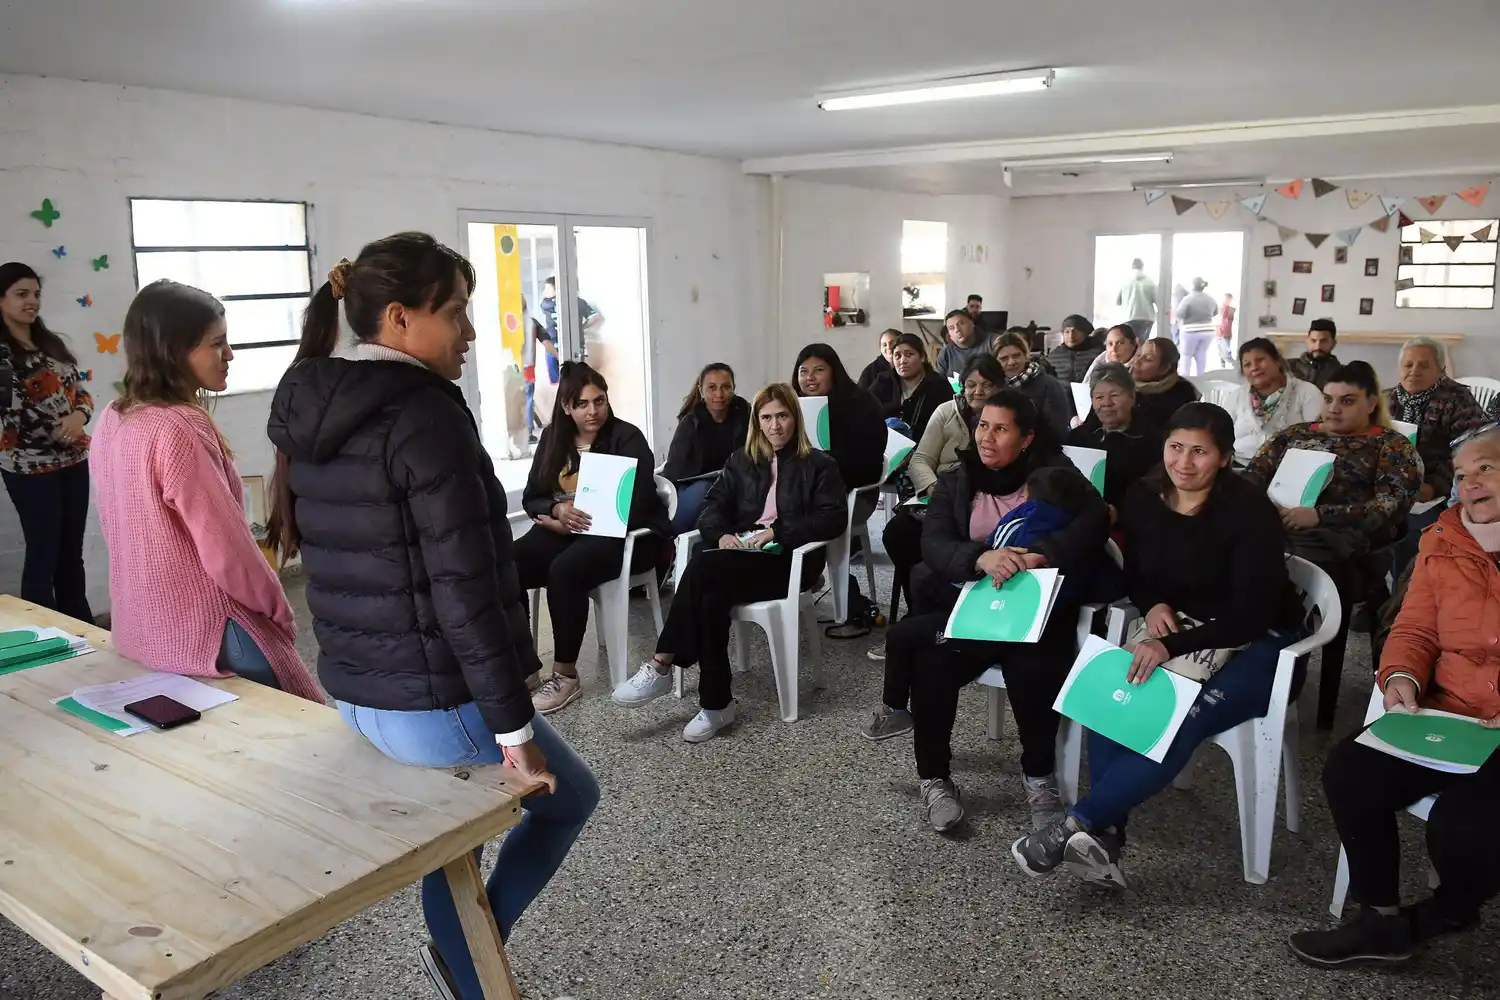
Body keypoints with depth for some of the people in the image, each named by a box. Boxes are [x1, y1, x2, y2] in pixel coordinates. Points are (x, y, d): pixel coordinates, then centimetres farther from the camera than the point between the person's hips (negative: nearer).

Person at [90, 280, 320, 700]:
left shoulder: (113, 419, 2)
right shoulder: (179, 429, -24)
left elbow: (122, 531, 12)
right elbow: (226, 547, -23)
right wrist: (280, 612, -7)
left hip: (140, 628, 9)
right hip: (204, 633, -9)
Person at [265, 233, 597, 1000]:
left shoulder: (308, 414, 6)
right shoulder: (426, 418, -21)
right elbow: (466, 592, -24)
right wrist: (514, 728, -17)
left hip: (355, 691, 8)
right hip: (435, 701, -8)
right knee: (571, 795, 18)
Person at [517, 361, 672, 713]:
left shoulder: (627, 438, -6)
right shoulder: (553, 437, 10)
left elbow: (635, 506, -15)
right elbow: (531, 497, 9)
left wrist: (574, 523, -16)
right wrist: (558, 509, -15)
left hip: (627, 534, -5)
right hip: (564, 529, 5)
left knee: (564, 571, -35)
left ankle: (566, 675, -20)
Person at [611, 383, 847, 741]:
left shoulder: (819, 465, 9)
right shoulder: (741, 460, 22)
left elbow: (834, 519, -4)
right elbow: (715, 506, 12)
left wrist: (777, 531, -15)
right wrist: (721, 534, -12)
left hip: (789, 560, -4)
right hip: (741, 555, 4)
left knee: (703, 568, -32)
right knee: (711, 593, -34)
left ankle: (663, 665, -24)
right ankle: (715, 704, -31)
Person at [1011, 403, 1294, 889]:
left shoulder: (1249, 511, -18)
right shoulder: (1144, 499, -2)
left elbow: (1250, 616, -21)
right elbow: (1134, 575, 12)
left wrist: (1172, 647, -31)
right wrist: (1154, 606, -11)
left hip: (1255, 646, -5)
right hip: (1178, 630, 5)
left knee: (1177, 721, -32)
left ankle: (1075, 825, -25)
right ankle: (1104, 837, -25)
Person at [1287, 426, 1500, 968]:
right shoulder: (1443, 542, 9)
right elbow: (1414, 631, 13)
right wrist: (1401, 678, -9)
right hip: (1446, 719, 5)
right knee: (1349, 771, -16)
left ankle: (1451, 909, 14)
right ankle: (1380, 919, 4)